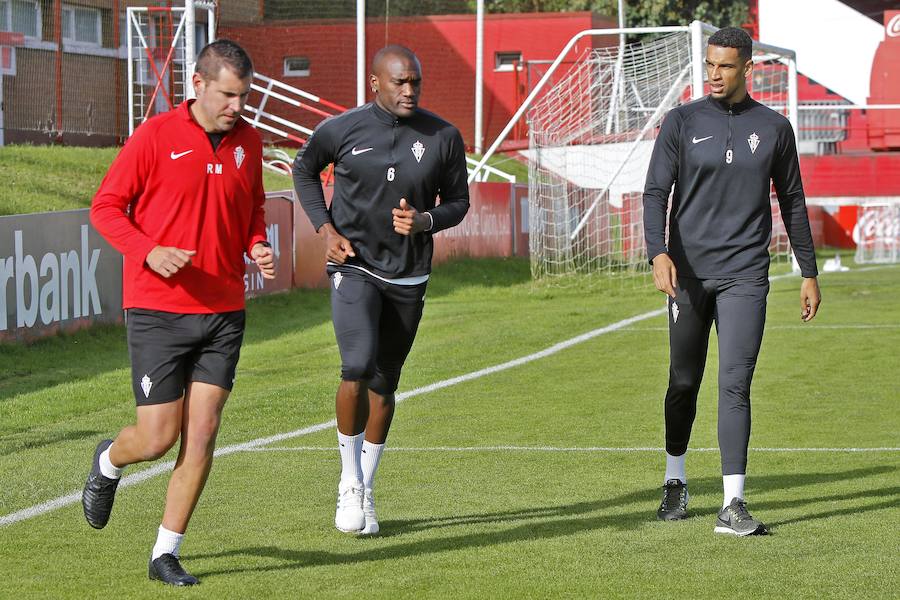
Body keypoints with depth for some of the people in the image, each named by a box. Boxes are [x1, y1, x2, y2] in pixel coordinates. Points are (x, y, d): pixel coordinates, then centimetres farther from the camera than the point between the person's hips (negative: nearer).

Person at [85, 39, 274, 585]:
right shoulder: (155, 137, -8)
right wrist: (150, 251, -19)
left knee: (202, 433, -3)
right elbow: (106, 206, -4)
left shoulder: (248, 142, 7)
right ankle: (109, 462, 33)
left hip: (223, 311, 4)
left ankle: (167, 554, 8)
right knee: (157, 438, -4)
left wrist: (258, 246, 1)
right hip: (157, 310, -4)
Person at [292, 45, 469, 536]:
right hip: (354, 268, -3)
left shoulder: (443, 138, -3)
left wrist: (425, 220, -14)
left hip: (408, 277, 3)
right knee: (358, 367, -21)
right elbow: (304, 169, 12)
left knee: (384, 383, 9)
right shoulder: (341, 130, -7)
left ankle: (365, 491, 25)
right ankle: (349, 481, -2)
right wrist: (326, 229, -1)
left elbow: (458, 201, 8)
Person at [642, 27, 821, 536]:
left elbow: (793, 203, 14)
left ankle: (733, 504, -13)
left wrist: (809, 273, 14)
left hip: (745, 275, -1)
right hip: (689, 272, 1)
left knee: (735, 385, -10)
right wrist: (659, 254, -19)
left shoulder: (774, 128, 6)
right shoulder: (683, 122, 3)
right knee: (684, 382, 10)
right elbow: (656, 192, -3)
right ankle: (676, 483, 30)